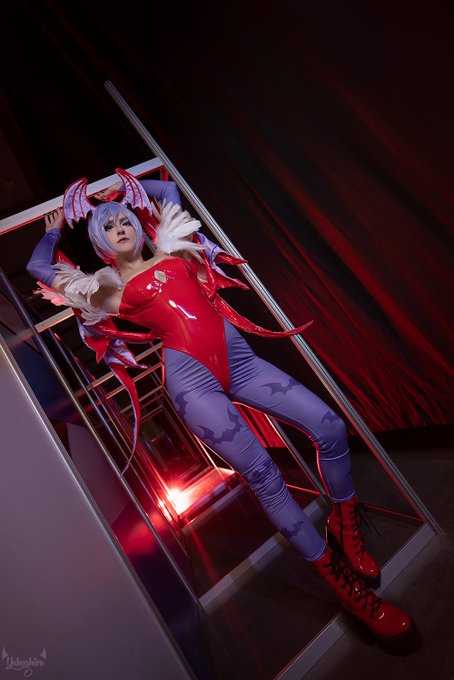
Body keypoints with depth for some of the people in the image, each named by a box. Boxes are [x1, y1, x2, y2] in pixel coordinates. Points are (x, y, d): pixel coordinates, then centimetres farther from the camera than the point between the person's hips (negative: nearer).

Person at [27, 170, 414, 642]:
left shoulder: (170, 250, 21)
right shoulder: (106, 289, 14)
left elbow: (168, 189, 38)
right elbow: (39, 267, 26)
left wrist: (124, 188, 41)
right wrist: (55, 228, 39)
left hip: (237, 358, 5)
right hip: (190, 377, -4)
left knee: (330, 427, -7)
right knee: (262, 474, -14)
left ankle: (345, 528, 19)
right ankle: (341, 582, 6)